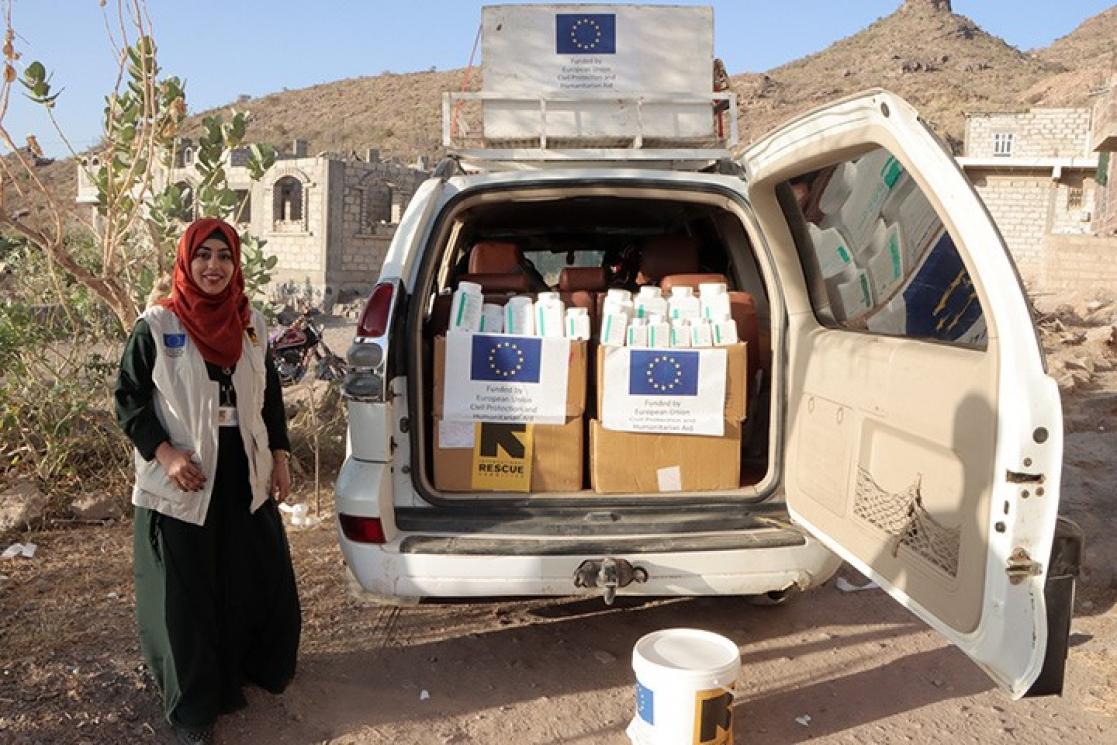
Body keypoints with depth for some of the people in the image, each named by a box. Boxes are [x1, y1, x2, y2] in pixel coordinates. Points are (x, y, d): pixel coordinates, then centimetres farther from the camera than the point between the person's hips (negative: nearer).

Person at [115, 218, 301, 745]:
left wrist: (279, 456, 9)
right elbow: (127, 399, -5)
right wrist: (164, 452, -18)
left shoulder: (251, 324, 5)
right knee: (187, 594, 5)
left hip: (246, 477, 5)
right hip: (180, 484, -4)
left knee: (258, 579, 14)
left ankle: (252, 667, 39)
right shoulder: (156, 326, -8)